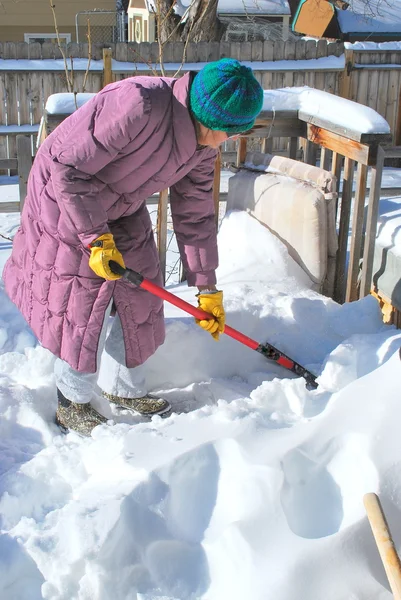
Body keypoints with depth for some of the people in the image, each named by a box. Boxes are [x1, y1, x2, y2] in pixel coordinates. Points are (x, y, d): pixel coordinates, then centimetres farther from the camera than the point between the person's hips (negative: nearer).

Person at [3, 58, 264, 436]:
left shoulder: (202, 145, -9)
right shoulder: (138, 104, -36)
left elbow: (195, 216, 0)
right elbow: (69, 167, -32)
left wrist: (207, 288, 1)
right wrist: (97, 238, -28)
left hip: (123, 212, 8)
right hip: (67, 206, -7)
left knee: (138, 298, 10)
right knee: (79, 306, -2)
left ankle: (124, 388, 32)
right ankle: (72, 404, 19)